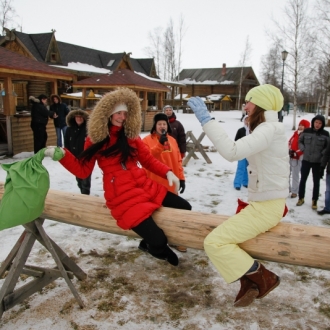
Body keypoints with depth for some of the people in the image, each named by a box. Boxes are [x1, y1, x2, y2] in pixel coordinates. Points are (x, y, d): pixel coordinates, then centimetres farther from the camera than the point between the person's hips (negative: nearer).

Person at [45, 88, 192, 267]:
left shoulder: (131, 133, 8)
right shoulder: (96, 138, -1)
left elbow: (148, 159, 12)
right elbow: (83, 170, 0)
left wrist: (167, 172, -2)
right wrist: (61, 154, -13)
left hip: (146, 186, 6)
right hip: (122, 196, -6)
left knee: (184, 208, 7)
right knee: (157, 240, -18)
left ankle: (154, 243, 25)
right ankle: (150, 245, 24)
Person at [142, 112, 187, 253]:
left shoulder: (172, 140, 11)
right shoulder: (147, 140, -5)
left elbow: (178, 160, 13)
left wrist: (181, 177, 9)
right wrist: (160, 144, -28)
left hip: (171, 183, 5)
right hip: (155, 184, -5)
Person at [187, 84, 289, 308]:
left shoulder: (269, 129, -18)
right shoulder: (269, 129, 15)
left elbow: (232, 151, -34)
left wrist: (205, 118, -31)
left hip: (266, 206, -11)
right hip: (263, 202, 11)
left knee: (214, 242, -14)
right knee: (225, 236, 19)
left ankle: (263, 278, 0)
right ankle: (250, 283, 18)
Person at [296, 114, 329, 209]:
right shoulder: (306, 131, -2)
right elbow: (300, 141, 11)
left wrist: (322, 153, -12)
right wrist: (303, 149, -3)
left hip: (318, 162, -1)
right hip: (306, 160, 1)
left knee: (316, 182, 8)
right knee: (303, 179, 9)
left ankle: (314, 201, 21)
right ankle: (301, 198, 26)